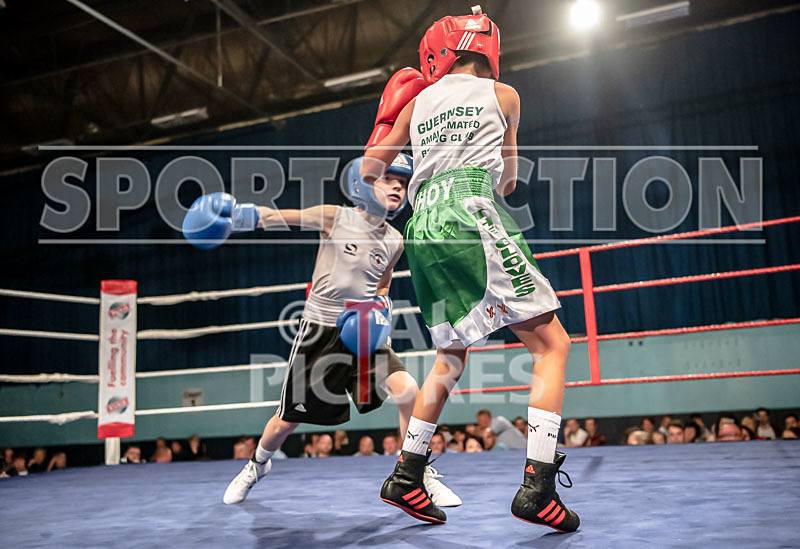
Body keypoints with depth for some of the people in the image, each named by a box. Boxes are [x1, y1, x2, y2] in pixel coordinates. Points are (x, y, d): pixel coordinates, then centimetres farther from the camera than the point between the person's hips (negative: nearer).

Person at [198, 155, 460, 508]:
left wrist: (380, 310, -1)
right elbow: (277, 217, -8)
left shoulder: (394, 241, 4)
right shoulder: (335, 218, -8)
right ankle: (257, 465, 42)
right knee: (287, 421, 8)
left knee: (407, 389, -22)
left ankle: (419, 473, -2)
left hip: (362, 333, 3)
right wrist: (237, 215, -27)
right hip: (319, 331, -2)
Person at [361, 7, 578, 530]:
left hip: (424, 228, 5)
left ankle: (407, 476, 18)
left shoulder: (417, 103, 20)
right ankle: (537, 485, -12)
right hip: (472, 215, -5)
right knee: (552, 345, 0)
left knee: (451, 357, 19)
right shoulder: (503, 94, 14)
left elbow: (370, 169, 23)